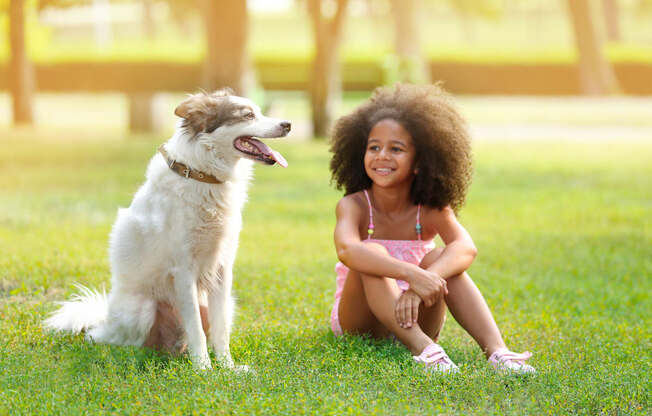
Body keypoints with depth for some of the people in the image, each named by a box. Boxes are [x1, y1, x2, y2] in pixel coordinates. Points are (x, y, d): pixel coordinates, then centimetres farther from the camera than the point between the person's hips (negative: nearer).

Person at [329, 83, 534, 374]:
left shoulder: (432, 209, -6)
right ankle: (423, 350, -50)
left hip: (411, 321, 2)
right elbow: (346, 250, -37)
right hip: (359, 323, -2)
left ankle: (496, 350, -40)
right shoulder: (354, 206, -13)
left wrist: (417, 288, -48)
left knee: (439, 259, -23)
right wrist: (412, 275, -52)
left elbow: (466, 248, -28)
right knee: (374, 253, -29)